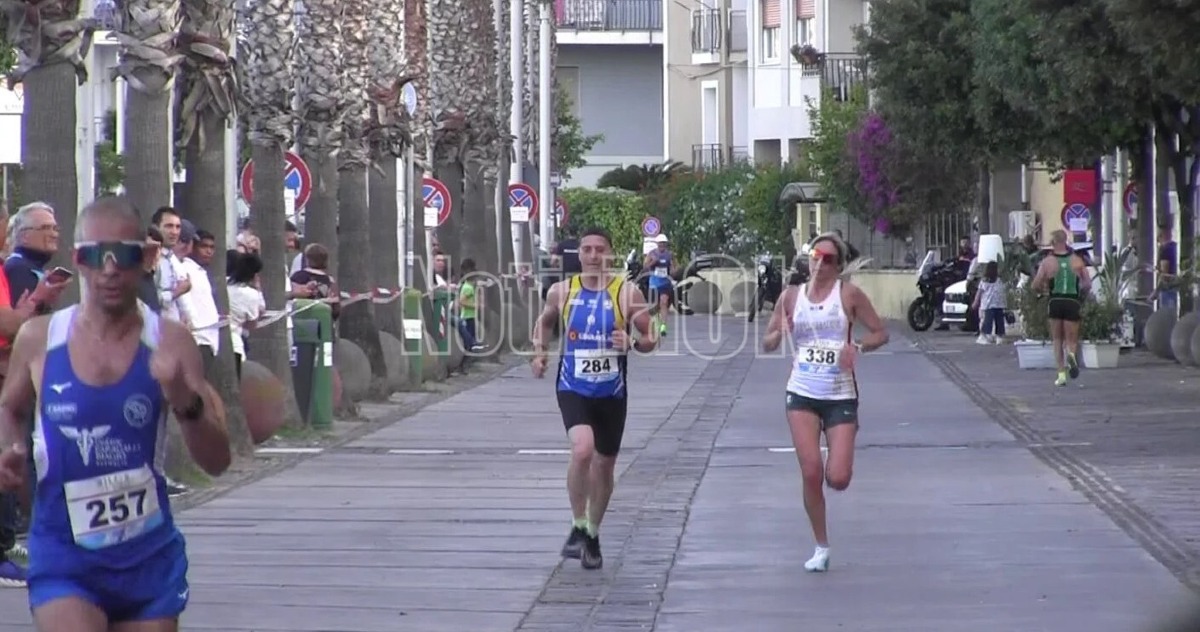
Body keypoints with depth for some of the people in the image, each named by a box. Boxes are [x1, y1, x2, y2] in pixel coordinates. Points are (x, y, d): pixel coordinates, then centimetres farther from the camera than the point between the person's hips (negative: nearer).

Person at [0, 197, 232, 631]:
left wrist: (186, 402, -26)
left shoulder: (169, 343, -5)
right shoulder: (38, 339, -3)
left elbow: (216, 462, -8)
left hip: (148, 557, 1)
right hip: (63, 557, -1)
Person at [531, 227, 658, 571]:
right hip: (573, 388, -1)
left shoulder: (627, 293, -6)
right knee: (582, 450, -26)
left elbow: (651, 338, -1)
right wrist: (539, 351, 3)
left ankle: (593, 534, 33)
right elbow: (544, 321, 19)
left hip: (612, 392, 1)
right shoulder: (562, 292, -2)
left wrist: (634, 343, -22)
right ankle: (578, 527, -9)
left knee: (604, 465, 13)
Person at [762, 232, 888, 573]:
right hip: (802, 394, 2)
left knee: (838, 478, -10)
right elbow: (767, 343, 10)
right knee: (811, 473, -9)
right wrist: (780, 334, -12)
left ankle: (838, 465, 30)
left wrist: (858, 347, -17)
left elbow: (881, 333, 2)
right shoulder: (791, 296, 5)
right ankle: (821, 547, 6)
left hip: (841, 395, -2)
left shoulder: (849, 294, -2)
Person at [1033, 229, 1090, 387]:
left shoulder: (1047, 262, -2)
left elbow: (1036, 286, -2)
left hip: (1055, 302, 0)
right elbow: (1087, 284, 0)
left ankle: (1061, 374, 5)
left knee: (1057, 340, 13)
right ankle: (1071, 354, -27)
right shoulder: (1077, 260, 2)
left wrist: (1043, 288, 19)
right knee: (1070, 340, 9)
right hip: (1073, 302, 0)